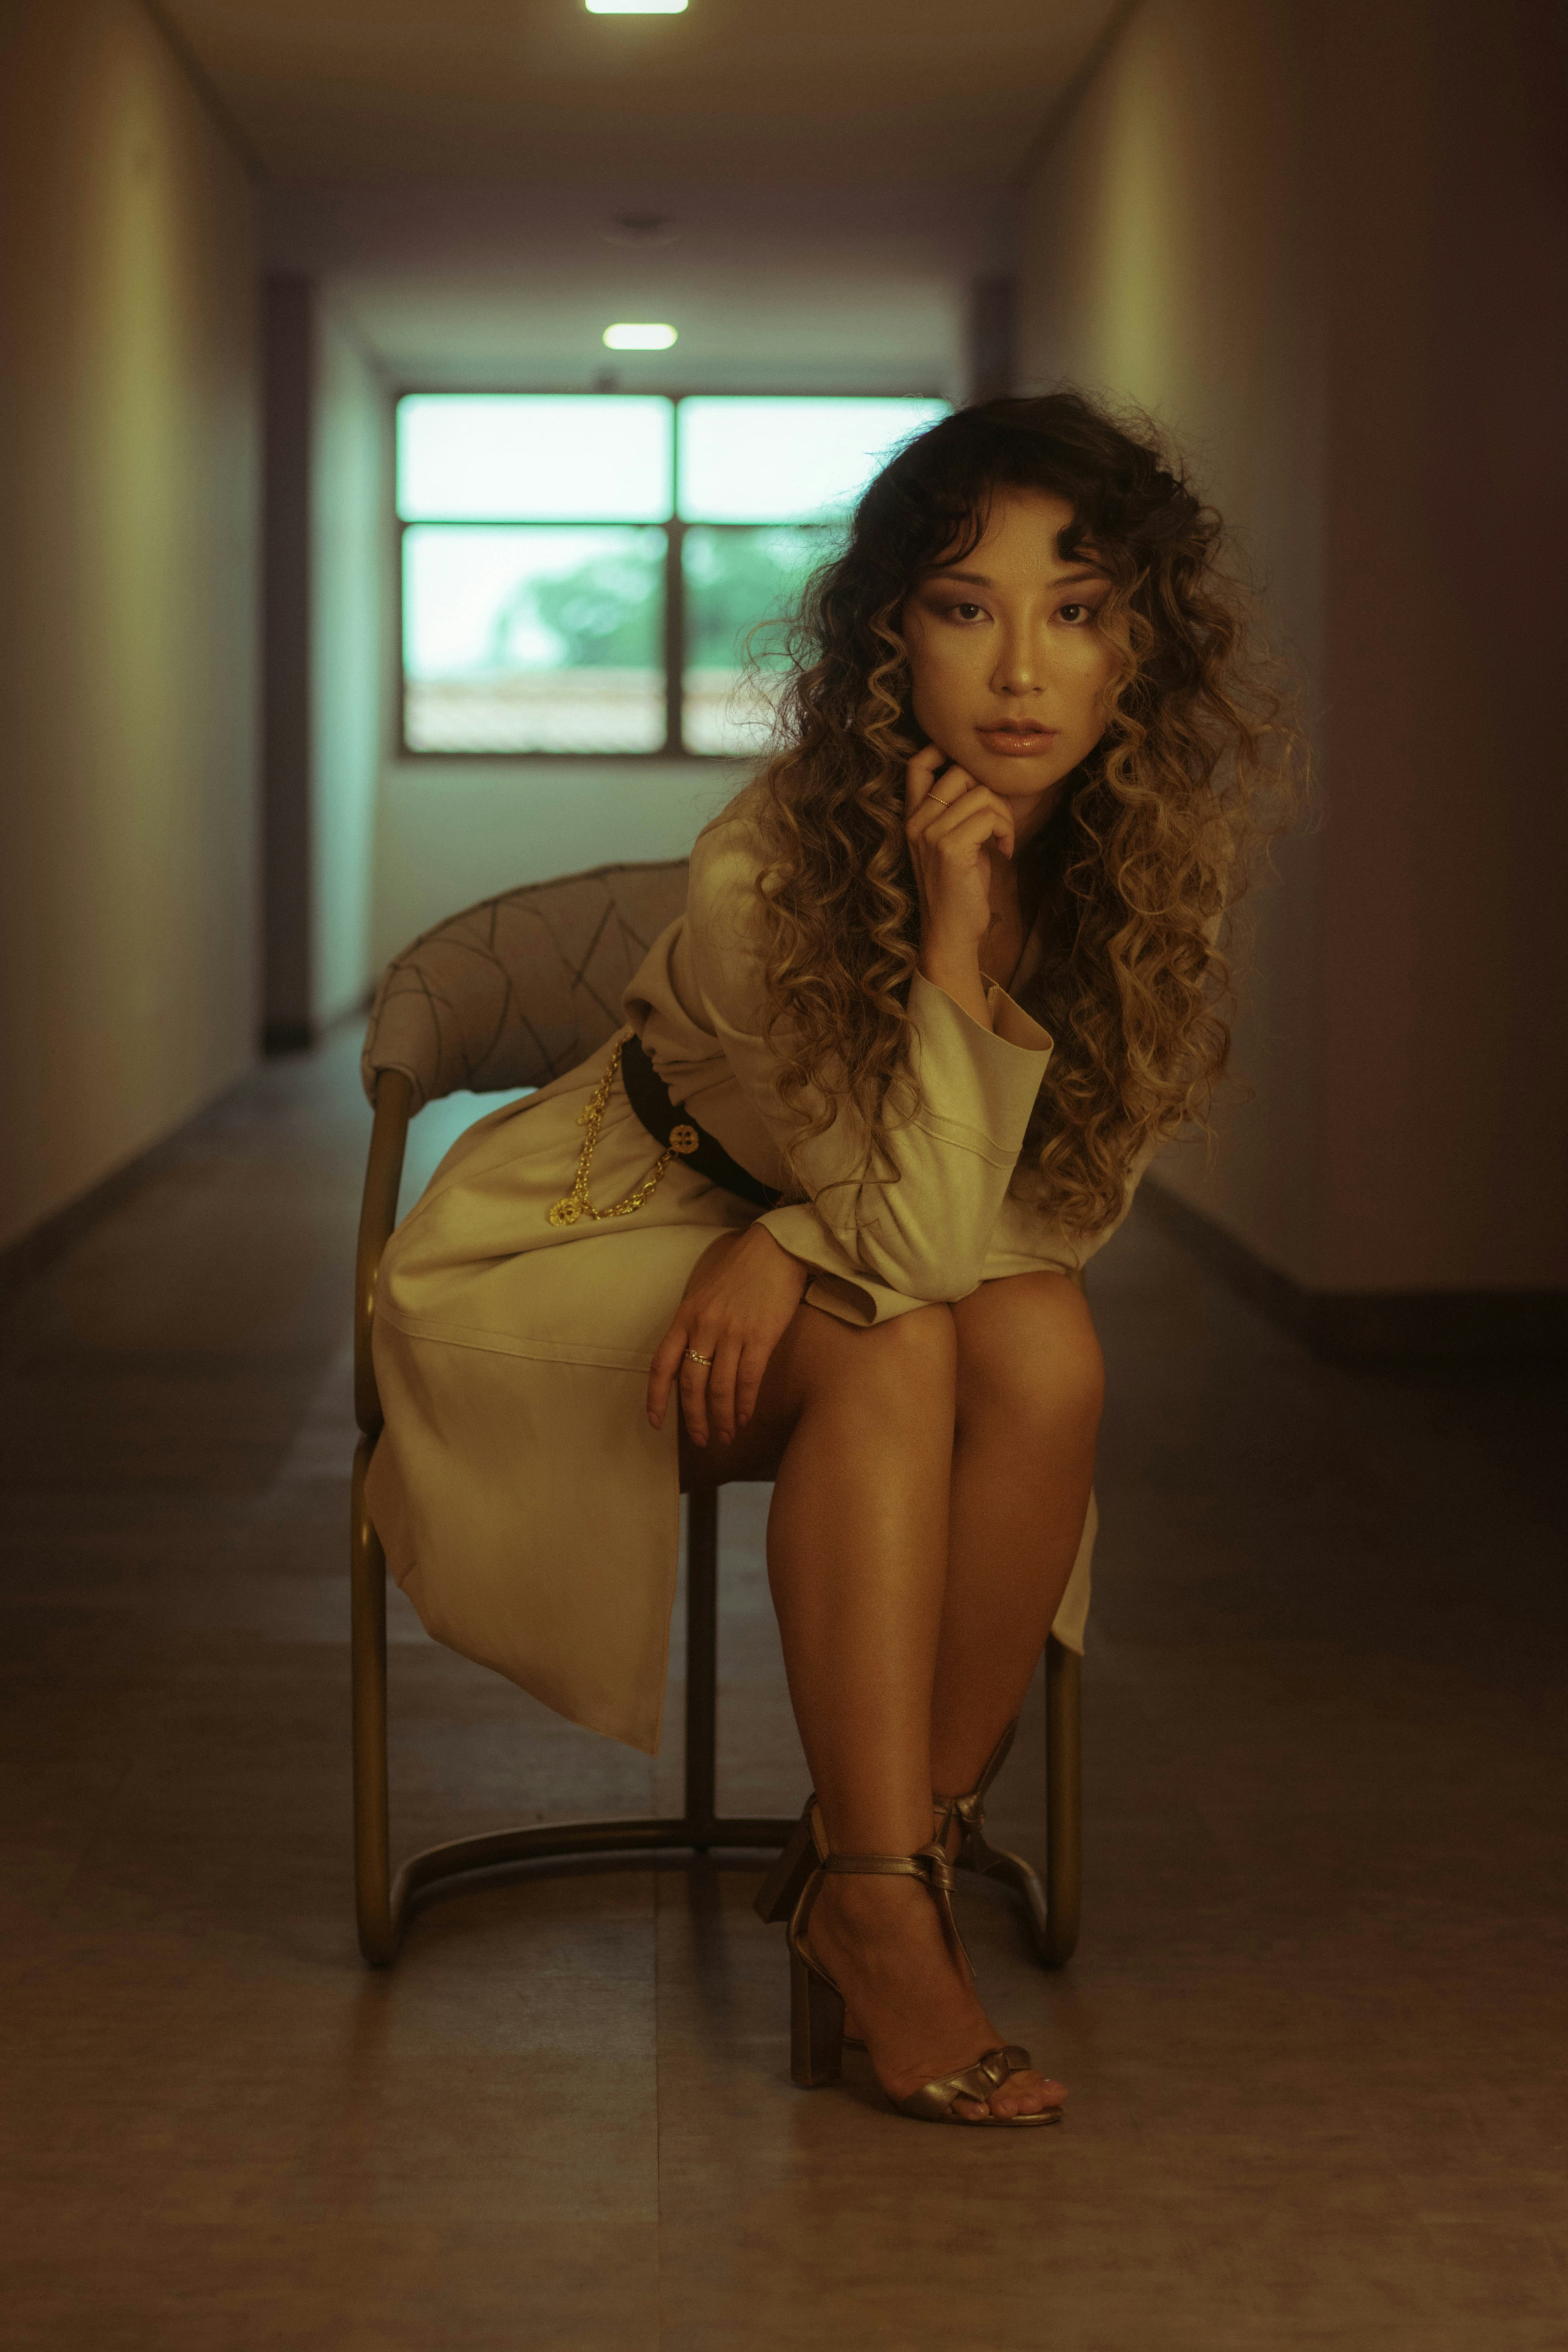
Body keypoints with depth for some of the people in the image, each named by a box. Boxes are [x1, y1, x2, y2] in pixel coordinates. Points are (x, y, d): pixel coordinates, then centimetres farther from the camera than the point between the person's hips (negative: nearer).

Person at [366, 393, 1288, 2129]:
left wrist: (803, 1239, -24)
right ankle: (872, 1912, -29)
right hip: (599, 1248, -4)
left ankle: (890, 1848, -17)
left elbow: (1075, 1197, -9)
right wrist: (952, 938, -39)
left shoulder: (1153, 854, -14)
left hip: (834, 1245, 4)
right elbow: (918, 1240, -30)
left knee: (1046, 1350, -28)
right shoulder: (775, 870, -29)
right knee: (892, 1350, -33)